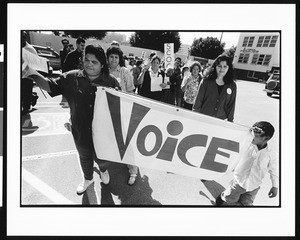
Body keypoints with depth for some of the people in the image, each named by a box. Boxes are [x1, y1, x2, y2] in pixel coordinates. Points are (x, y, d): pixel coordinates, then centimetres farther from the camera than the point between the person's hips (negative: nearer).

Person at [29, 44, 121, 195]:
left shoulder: (110, 81, -9)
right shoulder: (72, 78, -6)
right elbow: (51, 86, -3)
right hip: (80, 130, 2)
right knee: (84, 156, 23)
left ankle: (103, 171, 58)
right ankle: (88, 179, 53)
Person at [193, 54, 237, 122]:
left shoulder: (232, 86, 3)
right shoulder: (206, 81, -2)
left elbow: (231, 105, 8)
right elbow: (198, 100, -1)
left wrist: (230, 121, 6)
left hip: (220, 121, 1)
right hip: (203, 118, -1)